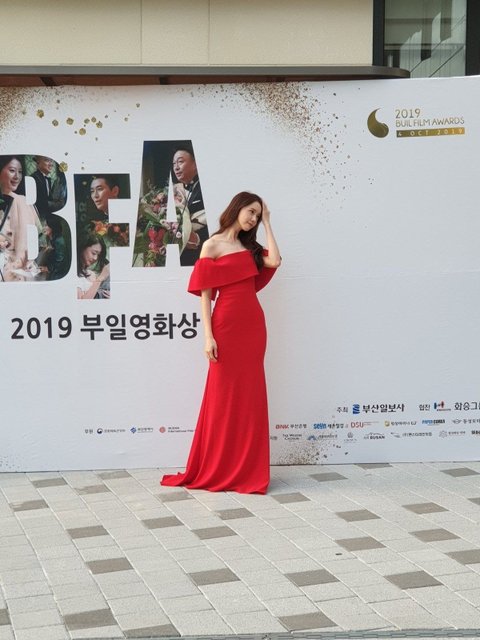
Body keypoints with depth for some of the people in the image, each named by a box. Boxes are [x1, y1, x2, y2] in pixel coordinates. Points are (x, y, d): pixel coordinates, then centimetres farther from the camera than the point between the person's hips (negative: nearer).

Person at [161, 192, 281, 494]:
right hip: (227, 326, -5)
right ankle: (215, 470, 10)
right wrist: (208, 336, -13)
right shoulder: (212, 246, -1)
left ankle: (246, 470, 12)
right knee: (223, 397, 0)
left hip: (254, 326, 5)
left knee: (250, 397, 6)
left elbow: (274, 260, -5)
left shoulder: (250, 247, 16)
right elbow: (205, 295, -5)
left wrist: (267, 222, 5)